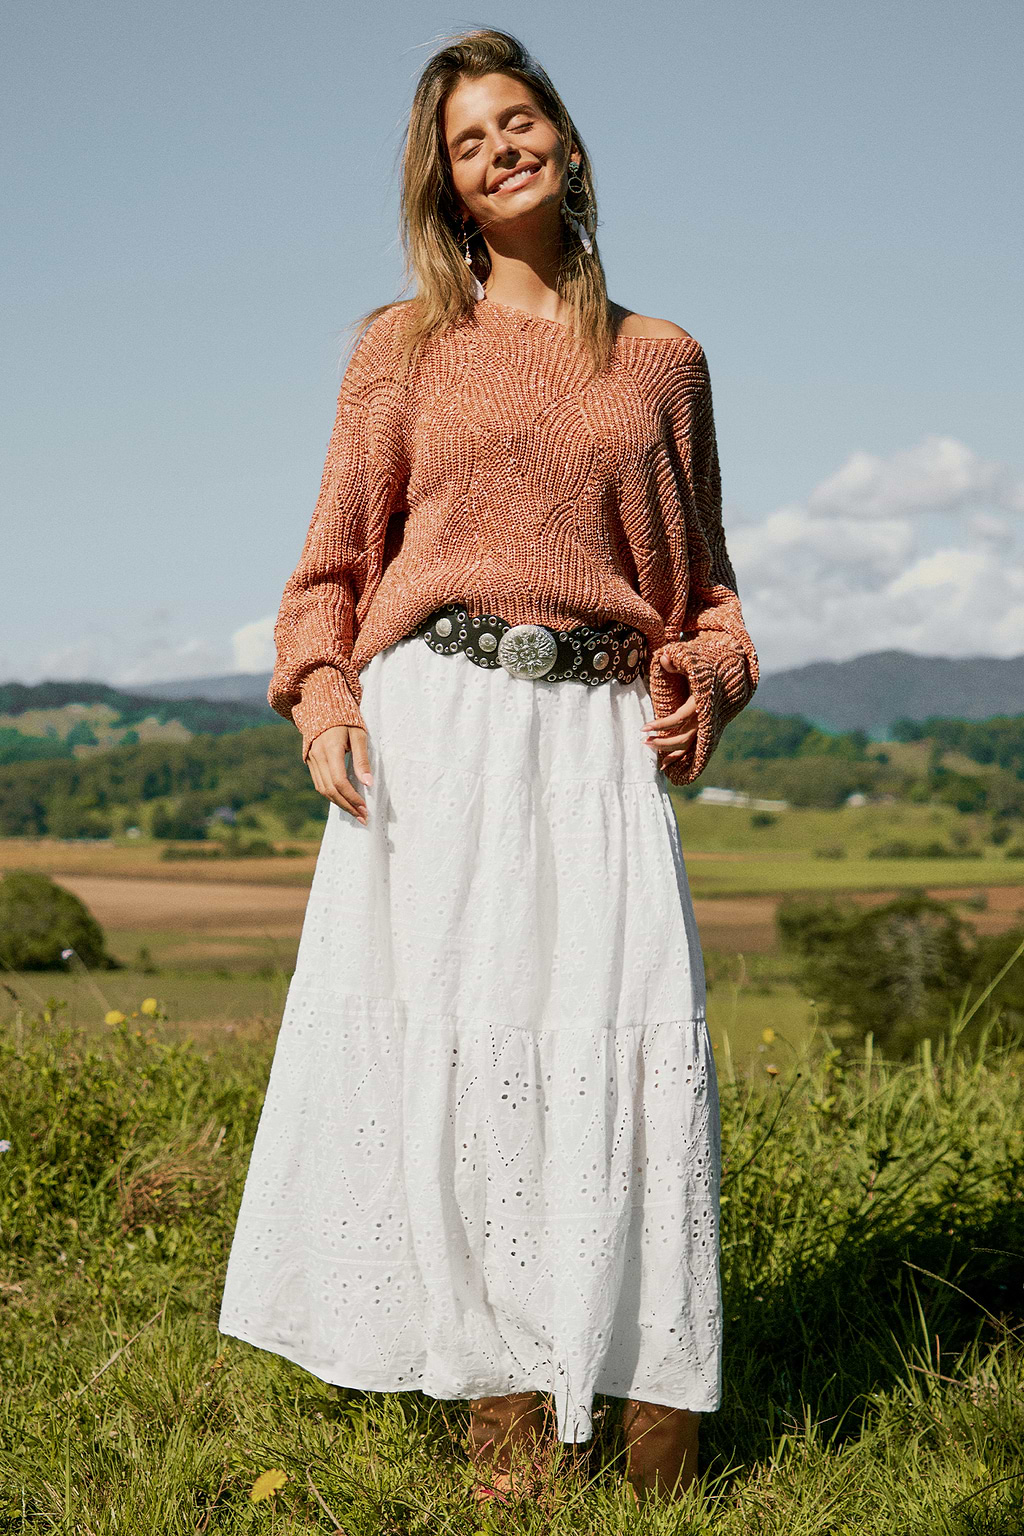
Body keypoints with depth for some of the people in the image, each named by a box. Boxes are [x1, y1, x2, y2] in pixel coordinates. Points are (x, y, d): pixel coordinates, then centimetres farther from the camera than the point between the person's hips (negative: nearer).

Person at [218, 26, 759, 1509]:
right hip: (429, 721, 0)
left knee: (634, 1026, -12)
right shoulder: (405, 343, 14)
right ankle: (500, 1381, 3)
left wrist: (708, 685, 1)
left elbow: (704, 578, 22)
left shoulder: (663, 360, 17)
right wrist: (321, 693, -6)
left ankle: (651, 1377, 0)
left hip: (597, 732, 1)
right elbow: (336, 555, 12)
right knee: (447, 1029, -7)